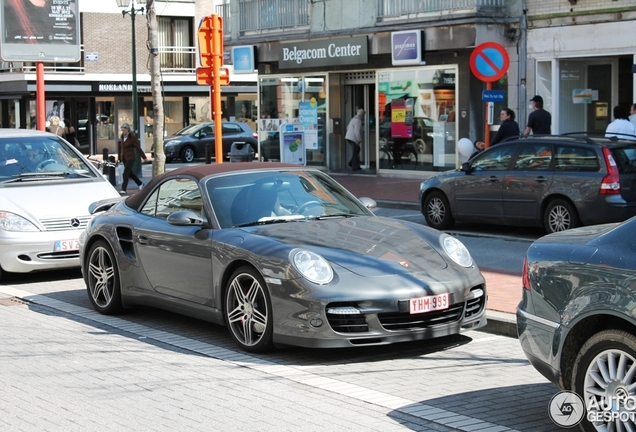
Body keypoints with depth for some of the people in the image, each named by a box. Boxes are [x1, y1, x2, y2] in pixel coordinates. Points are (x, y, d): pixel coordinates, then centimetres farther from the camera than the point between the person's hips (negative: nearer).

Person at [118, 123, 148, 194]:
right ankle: (140, 184, 32)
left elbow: (138, 148, -8)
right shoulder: (122, 137, 8)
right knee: (130, 173, 15)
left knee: (125, 174, -11)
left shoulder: (132, 137, -11)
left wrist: (144, 157, -4)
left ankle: (123, 189, -8)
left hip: (130, 158, -7)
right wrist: (119, 158, 15)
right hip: (124, 158, 7)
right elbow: (121, 148, 14)